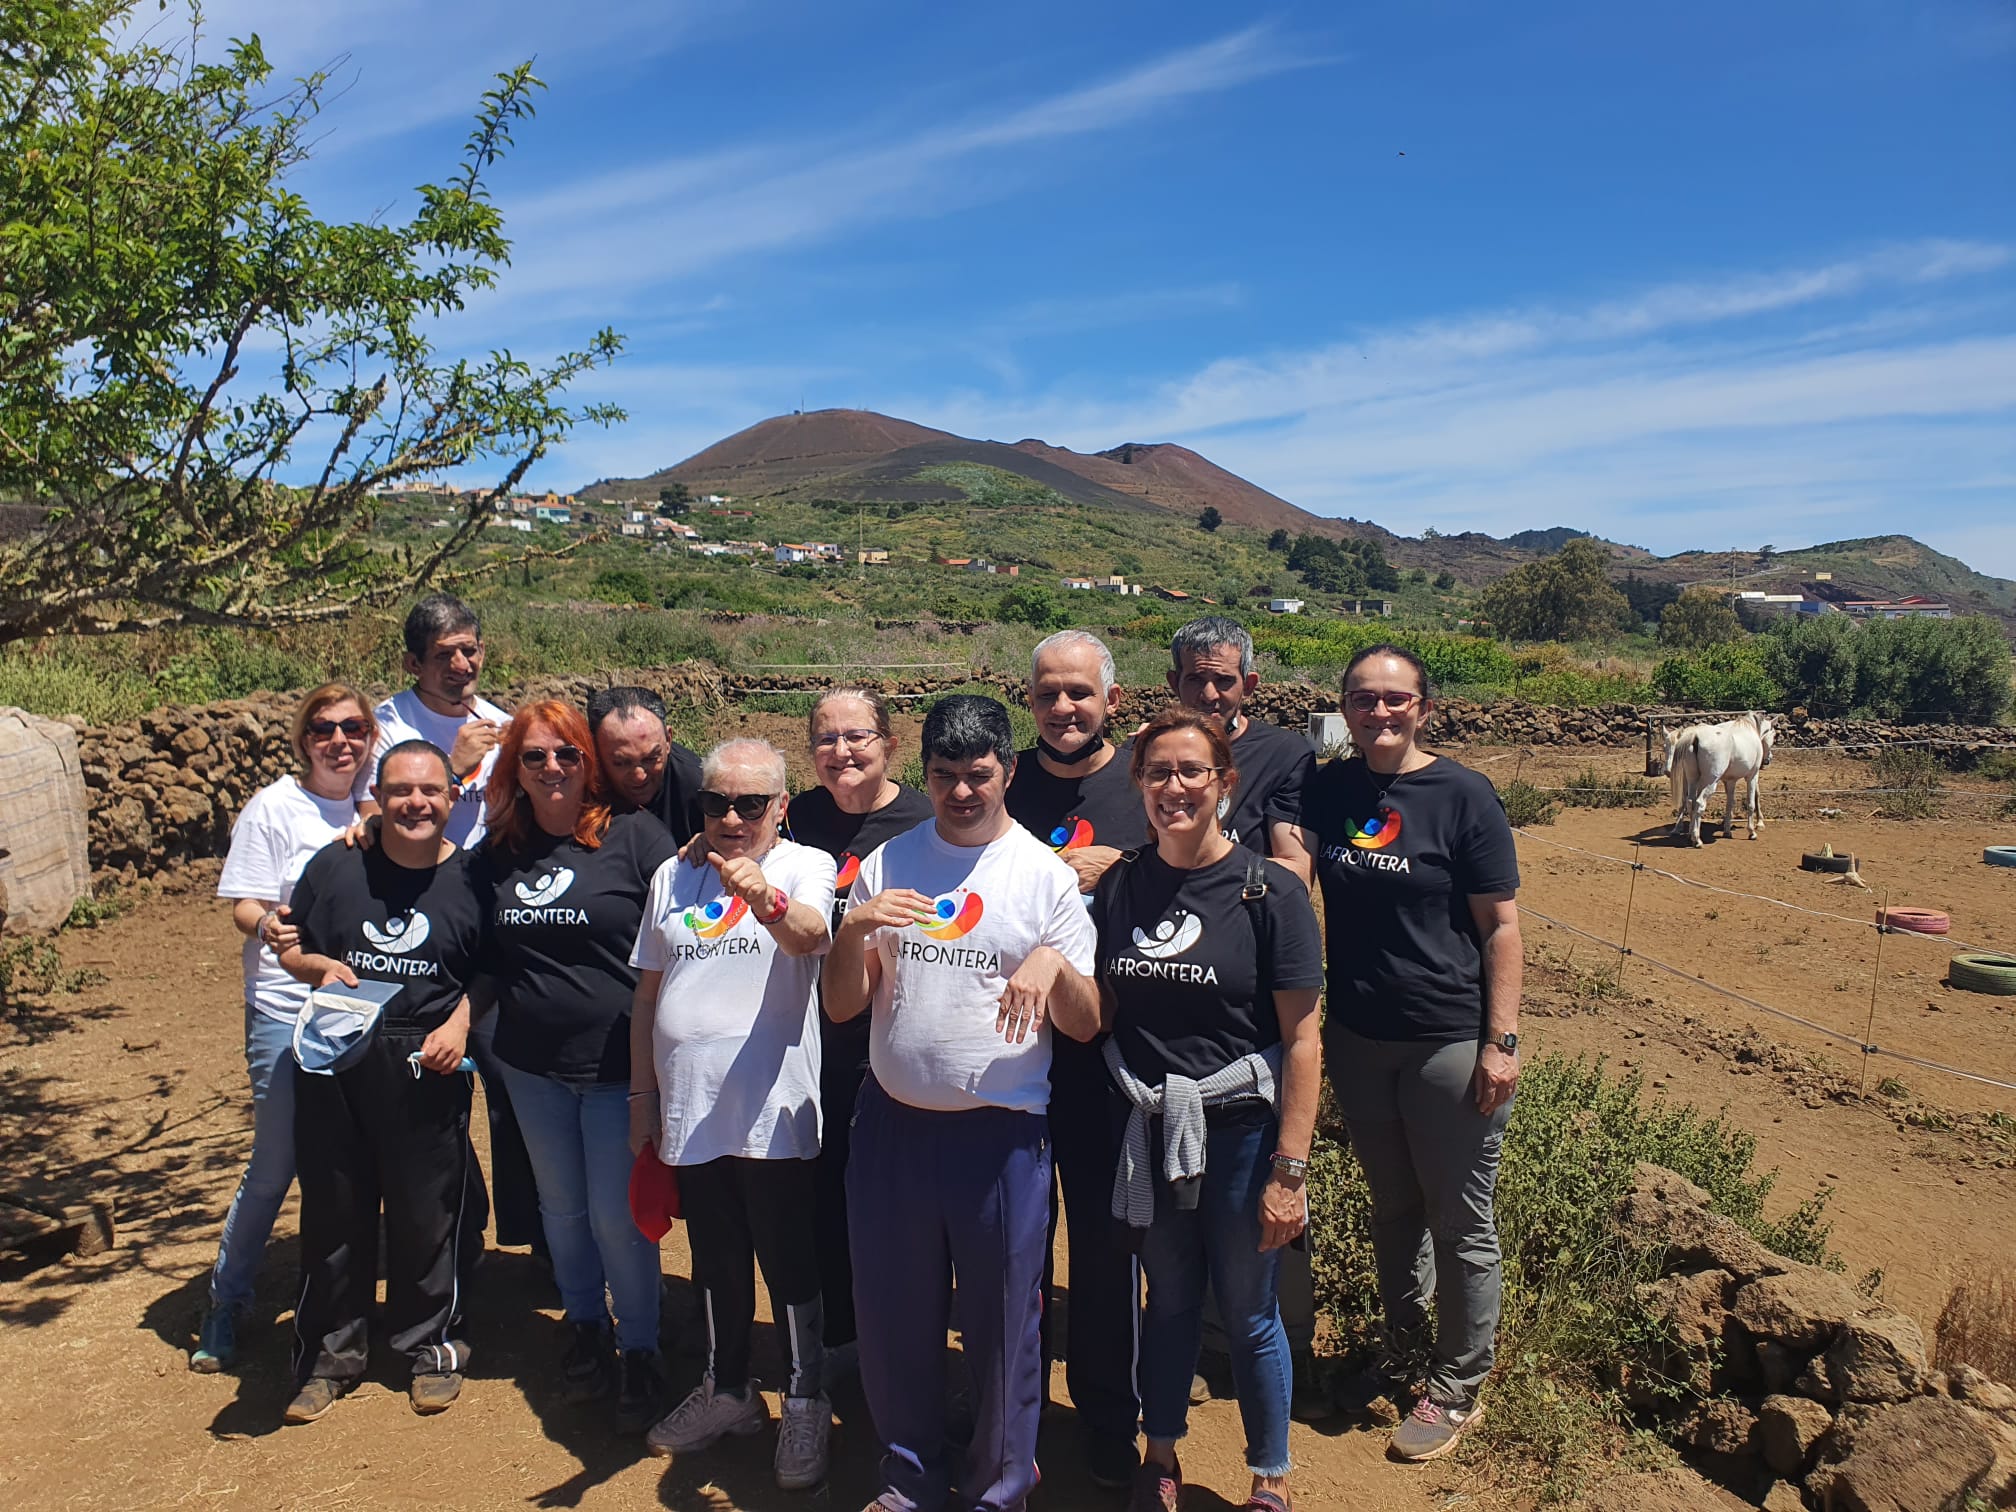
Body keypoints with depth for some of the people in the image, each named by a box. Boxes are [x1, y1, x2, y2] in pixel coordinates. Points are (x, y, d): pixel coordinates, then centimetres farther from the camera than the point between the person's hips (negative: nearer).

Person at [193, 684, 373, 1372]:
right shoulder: (273, 807, -6)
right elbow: (244, 908, -9)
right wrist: (267, 922, -29)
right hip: (288, 1012, -3)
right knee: (275, 1166, 3)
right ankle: (225, 1305, 24)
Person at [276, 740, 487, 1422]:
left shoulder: (471, 879, -2)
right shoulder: (334, 866, 1)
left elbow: (488, 973, 5)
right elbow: (291, 949, 10)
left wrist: (461, 1021, -11)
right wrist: (320, 967, -11)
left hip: (426, 1069, -1)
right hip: (334, 1064, 2)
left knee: (426, 1213, 8)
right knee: (334, 1212, 12)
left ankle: (430, 1344, 28)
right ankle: (331, 1353, 29)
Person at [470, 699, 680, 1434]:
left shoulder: (636, 836, -10)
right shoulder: (497, 851, 4)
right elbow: (486, 956, 19)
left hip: (619, 1064, -4)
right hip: (533, 1067, 5)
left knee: (618, 1215, 2)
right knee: (562, 1208, 18)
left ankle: (639, 1351, 23)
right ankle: (584, 1326, 39)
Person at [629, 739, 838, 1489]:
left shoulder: (806, 867, -5)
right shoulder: (673, 877, 9)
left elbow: (809, 932, -28)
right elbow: (647, 991, 14)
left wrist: (765, 900, -50)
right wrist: (641, 1097, 14)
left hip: (772, 1114, -5)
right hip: (689, 1111, 5)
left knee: (788, 1261, 5)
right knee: (715, 1260, 19)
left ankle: (806, 1402, 25)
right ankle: (728, 1390, 38)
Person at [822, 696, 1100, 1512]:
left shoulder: (1047, 875, -4)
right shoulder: (886, 863, 2)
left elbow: (1085, 1024, -4)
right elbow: (840, 1006, 2)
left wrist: (1054, 964, -24)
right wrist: (853, 929, -16)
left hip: (1001, 1132, -2)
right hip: (893, 1122, 2)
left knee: (1001, 1323, 11)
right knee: (893, 1316, 15)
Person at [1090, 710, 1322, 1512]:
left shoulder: (1269, 891, -12)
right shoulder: (1119, 887, 1)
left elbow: (1302, 1041, -12)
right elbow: (1099, 1012, 12)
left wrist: (1289, 1170, -14)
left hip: (1239, 1131, -3)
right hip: (1148, 1131, 3)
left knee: (1248, 1314, 11)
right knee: (1169, 1300, 19)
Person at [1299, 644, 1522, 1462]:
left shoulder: (1462, 796, -9)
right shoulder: (1326, 791, 1)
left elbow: (1500, 926, -8)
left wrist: (1501, 1041, -11)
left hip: (1450, 1042, -4)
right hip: (1358, 1039, 4)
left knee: (1461, 1224, 8)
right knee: (1392, 1208, 19)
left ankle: (1457, 1387, 25)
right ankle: (1406, 1349, 38)